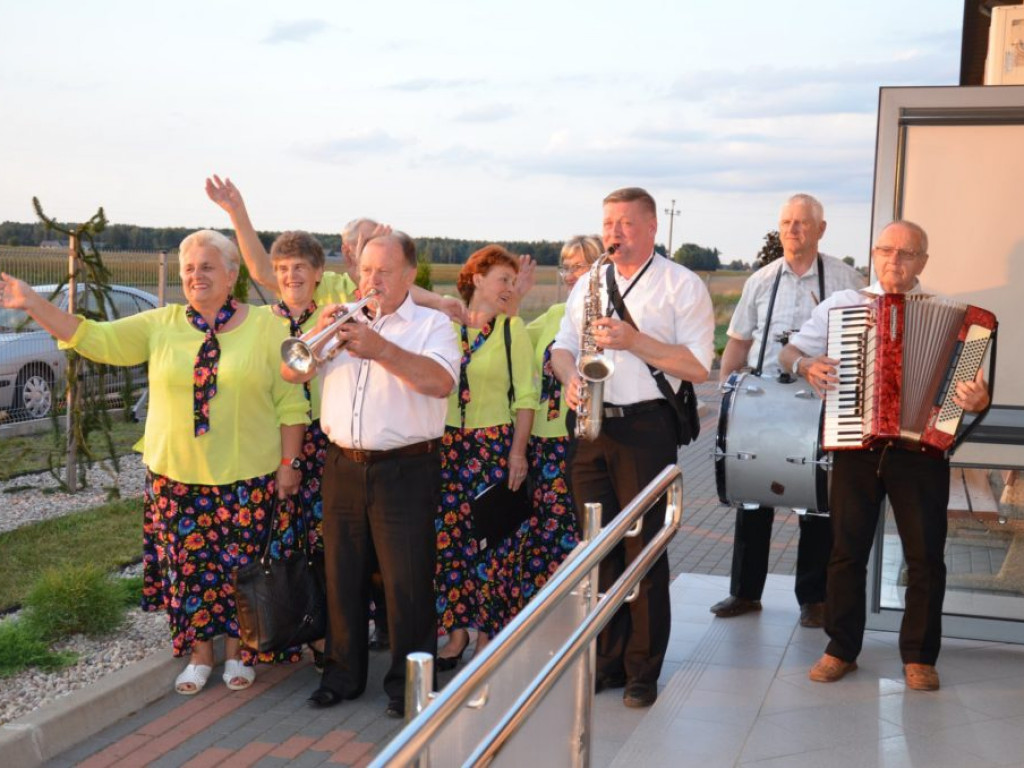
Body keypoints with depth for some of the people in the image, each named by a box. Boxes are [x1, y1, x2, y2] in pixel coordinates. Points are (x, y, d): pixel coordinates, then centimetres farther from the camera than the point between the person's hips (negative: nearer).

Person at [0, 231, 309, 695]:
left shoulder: (266, 328, -2)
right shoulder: (162, 325, 4)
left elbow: (291, 403, -2)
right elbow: (96, 339, 1)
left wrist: (288, 464, -4)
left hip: (247, 478, -2)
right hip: (177, 475, 2)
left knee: (238, 566, 7)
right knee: (187, 565, 8)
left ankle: (236, 651, 27)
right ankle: (199, 654, 26)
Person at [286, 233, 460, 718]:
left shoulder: (431, 324, 1)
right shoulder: (342, 321, 14)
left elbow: (441, 382, -18)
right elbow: (291, 373, 7)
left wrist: (381, 350, -26)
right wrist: (319, 334, -11)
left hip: (405, 471, -4)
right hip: (343, 467, 4)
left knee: (406, 582, 1)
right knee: (342, 576, 12)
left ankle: (407, 682, 15)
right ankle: (343, 674, 26)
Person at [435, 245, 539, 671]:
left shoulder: (513, 328, 0)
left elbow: (525, 396, -2)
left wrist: (518, 451, -9)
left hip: (494, 446, -3)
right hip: (447, 444, 3)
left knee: (491, 541, -1)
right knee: (447, 537, 4)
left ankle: (487, 635, 11)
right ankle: (456, 629, 18)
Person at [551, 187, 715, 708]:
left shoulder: (682, 286, -2)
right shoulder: (588, 283, 16)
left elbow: (698, 367, -8)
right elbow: (562, 346, 18)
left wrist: (634, 340, -17)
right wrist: (569, 378, -4)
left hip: (646, 427, -5)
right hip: (591, 426, 5)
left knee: (644, 549, -1)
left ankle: (643, 670, 10)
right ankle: (606, 659, 21)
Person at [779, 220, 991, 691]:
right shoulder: (840, 304, 8)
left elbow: (969, 378, 2)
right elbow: (788, 353, 12)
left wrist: (976, 399, -21)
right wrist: (805, 365, -10)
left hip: (920, 446, 0)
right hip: (854, 445, 1)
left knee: (926, 556, 4)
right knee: (847, 551, 6)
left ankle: (919, 656, 18)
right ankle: (841, 649, 19)